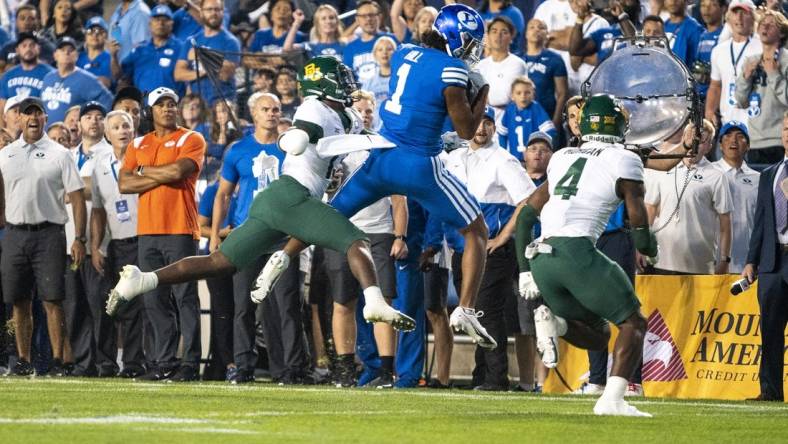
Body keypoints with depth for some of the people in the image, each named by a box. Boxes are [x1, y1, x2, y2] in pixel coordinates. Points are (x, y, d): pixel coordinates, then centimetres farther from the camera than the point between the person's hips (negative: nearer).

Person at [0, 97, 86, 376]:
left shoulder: (58, 154, 3)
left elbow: (77, 198, 0)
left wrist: (79, 239, -8)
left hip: (48, 234, -3)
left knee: (52, 300, -8)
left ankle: (58, 361, -7)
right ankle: (23, 361, 10)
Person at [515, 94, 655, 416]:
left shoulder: (561, 158, 22)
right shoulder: (624, 161, 4)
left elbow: (527, 214, 23)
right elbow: (640, 230, 3)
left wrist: (525, 270, 26)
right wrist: (648, 245, 26)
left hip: (540, 257, 6)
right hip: (578, 252, -6)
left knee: (597, 335, 20)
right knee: (633, 323, 7)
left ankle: (552, 320, -11)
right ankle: (612, 399, -12)